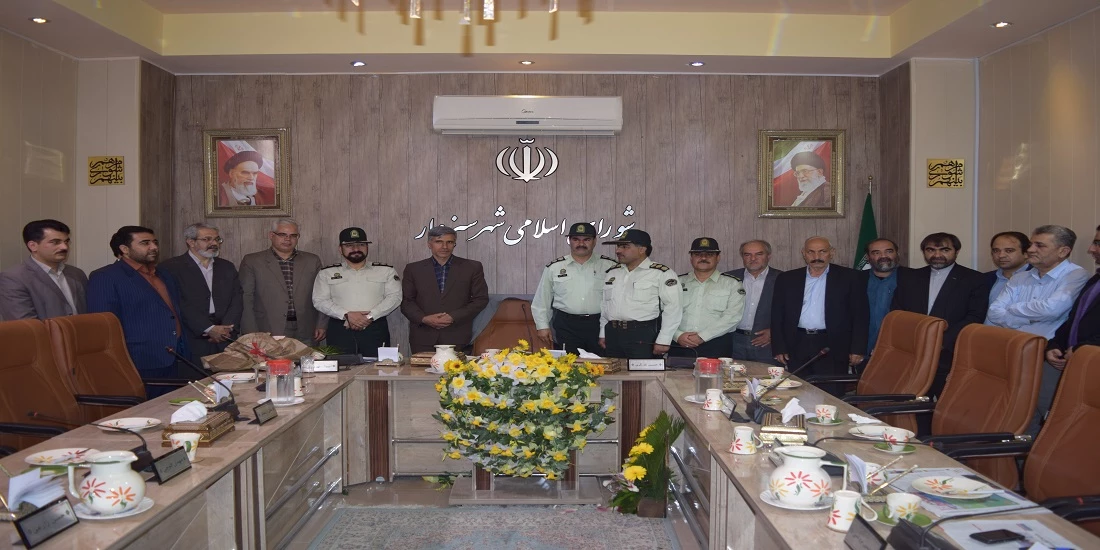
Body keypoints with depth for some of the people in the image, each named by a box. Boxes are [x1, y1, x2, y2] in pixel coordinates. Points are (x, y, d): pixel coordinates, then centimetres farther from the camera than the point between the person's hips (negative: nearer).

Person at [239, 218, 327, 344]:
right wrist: (251, 334, -6)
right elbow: (246, 300, 1)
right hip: (267, 334, -2)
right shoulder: (252, 261, 5)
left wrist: (321, 326, 3)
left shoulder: (312, 261, 12)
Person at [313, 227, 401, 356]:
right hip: (340, 331, 0)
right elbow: (319, 301, 4)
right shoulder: (327, 273, 12)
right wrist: (347, 315, -10)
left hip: (375, 331, 0)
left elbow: (394, 297, 1)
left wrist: (370, 316, -11)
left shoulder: (386, 271, 11)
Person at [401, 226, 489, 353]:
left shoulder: (472, 267, 6)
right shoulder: (413, 269, 10)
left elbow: (481, 299, 3)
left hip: (457, 337, -1)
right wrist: (424, 319, -9)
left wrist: (453, 317, -8)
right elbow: (406, 301, 9)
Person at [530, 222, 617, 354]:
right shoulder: (554, 268, 7)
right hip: (566, 327, 0)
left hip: (599, 326, 0)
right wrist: (542, 326, 8)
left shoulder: (609, 266, 4)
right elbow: (541, 301, 12)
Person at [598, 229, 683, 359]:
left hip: (644, 338, -5)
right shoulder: (611, 273, 16)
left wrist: (663, 341, -13)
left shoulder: (661, 274, -5)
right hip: (612, 335, 6)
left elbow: (673, 309, -9)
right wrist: (603, 334, 16)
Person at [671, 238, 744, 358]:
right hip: (680, 346, 2)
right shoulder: (678, 283, 12)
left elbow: (732, 317, -6)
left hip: (716, 348, -2)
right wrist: (678, 335, -12)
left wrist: (702, 336, -13)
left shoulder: (732, 284, 5)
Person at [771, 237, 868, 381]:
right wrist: (779, 348, 3)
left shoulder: (849, 277, 3)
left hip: (833, 349, -2)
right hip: (797, 347, 2)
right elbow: (777, 317, 9)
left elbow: (859, 316, 1)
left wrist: (857, 350, -4)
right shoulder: (787, 279, 8)